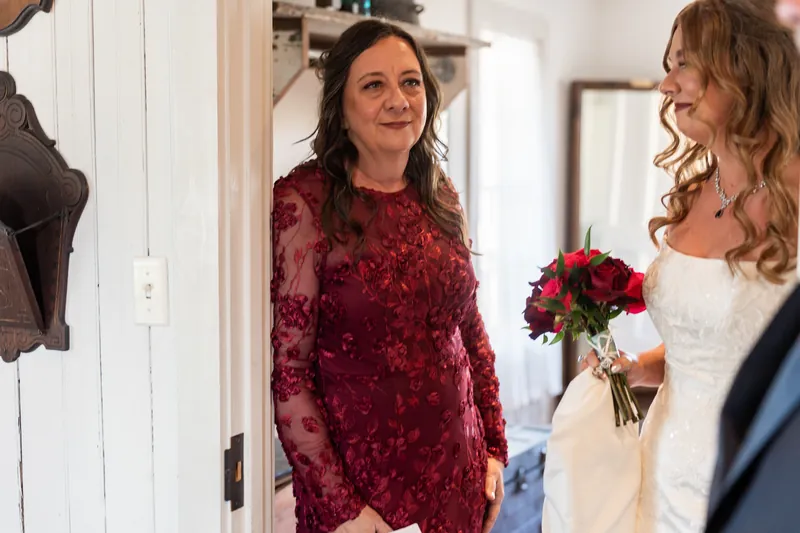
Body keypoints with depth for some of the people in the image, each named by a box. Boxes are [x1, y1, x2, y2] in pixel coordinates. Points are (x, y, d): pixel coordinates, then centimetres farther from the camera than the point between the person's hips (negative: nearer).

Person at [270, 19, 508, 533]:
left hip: (459, 474, 5)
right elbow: (287, 369, -14)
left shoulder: (441, 197, 4)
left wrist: (494, 447, 8)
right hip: (363, 485, -5)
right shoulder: (305, 202, -14)